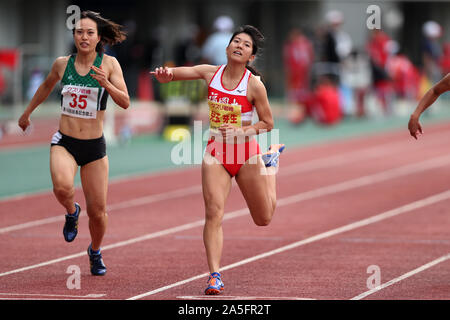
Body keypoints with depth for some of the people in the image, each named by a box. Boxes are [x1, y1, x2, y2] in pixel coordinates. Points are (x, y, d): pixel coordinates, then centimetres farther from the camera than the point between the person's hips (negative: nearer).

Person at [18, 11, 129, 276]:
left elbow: (125, 102, -10)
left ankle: (96, 252, 35)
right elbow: (47, 87, 23)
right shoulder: (62, 64, 2)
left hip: (95, 146, 0)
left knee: (98, 211, 4)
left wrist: (107, 85, -27)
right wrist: (27, 113, 34)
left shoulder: (109, 64, -5)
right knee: (62, 186, -31)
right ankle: (72, 212, 5)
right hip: (65, 142, 0)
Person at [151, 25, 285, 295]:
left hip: (247, 154, -1)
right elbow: (171, 74, -3)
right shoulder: (211, 73, -4)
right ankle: (215, 276, -15)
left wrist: (239, 130, -21)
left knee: (264, 218, 16)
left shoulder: (254, 85, -12)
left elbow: (268, 123, -5)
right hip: (216, 153, 1)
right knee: (214, 212, -16)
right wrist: (165, 74, -27)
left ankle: (271, 160, 44)